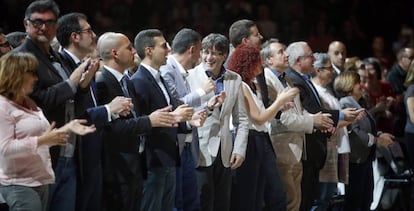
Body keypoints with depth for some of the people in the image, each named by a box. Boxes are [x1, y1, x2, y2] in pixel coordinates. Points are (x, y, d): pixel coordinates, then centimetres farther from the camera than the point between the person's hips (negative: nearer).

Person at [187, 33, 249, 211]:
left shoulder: (234, 80, 10)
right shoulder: (190, 77, -4)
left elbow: (241, 119, 13)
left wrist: (239, 149, 5)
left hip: (224, 154, 5)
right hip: (200, 152, -5)